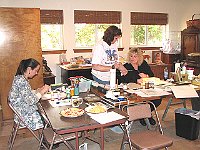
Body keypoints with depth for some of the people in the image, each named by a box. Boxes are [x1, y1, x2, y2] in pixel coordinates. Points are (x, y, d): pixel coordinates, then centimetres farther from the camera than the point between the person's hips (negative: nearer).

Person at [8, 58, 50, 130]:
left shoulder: (21, 78, 4)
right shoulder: (21, 81, -25)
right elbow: (31, 101, -25)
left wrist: (39, 90, 3)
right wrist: (42, 92, -14)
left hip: (24, 109, 9)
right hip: (25, 115, -9)